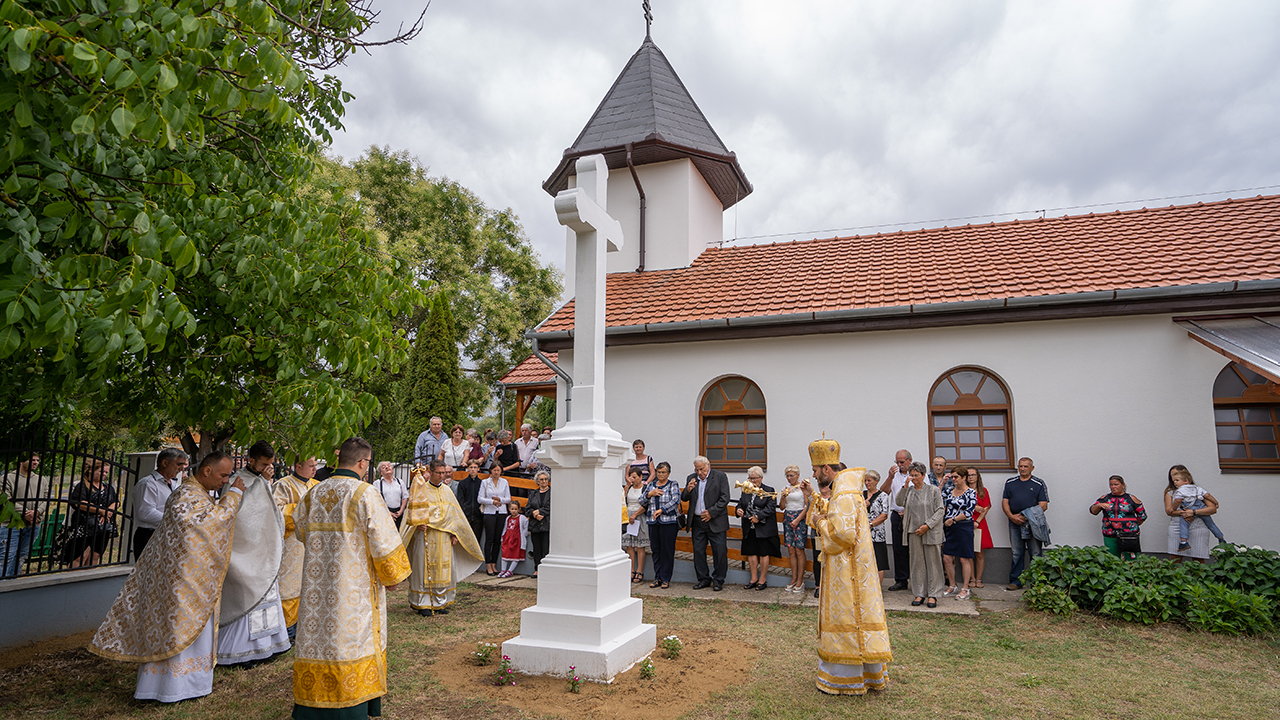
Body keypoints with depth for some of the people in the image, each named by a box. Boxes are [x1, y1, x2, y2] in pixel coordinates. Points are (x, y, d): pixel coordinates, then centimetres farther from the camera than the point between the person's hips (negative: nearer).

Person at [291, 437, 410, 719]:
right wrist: (392, 576, 0)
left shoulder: (314, 493, 4)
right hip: (354, 587, -5)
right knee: (351, 637, 3)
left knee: (318, 632, 13)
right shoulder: (364, 494, -14)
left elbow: (300, 529, 21)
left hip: (317, 581, 6)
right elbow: (384, 539, -14)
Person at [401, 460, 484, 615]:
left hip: (444, 537, 4)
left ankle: (440, 603, 15)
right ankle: (423, 604, 9)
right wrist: (419, 523, -28)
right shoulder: (422, 489, -1)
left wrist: (454, 533, 7)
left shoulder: (446, 491, 13)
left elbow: (454, 514, 14)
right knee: (424, 568, -1)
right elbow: (415, 510, -13)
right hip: (425, 535, -4)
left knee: (444, 570, 5)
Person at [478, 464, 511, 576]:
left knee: (497, 540, 3)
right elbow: (480, 499, 0)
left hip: (501, 513, 2)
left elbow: (508, 499, 9)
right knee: (489, 539, -5)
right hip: (489, 513, -2)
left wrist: (500, 499, -10)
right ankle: (488, 566, 1)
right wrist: (492, 501, -12)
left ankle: (494, 564, 11)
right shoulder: (485, 482, 4)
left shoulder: (504, 482, 10)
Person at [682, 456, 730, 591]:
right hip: (697, 522, 4)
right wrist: (688, 490, -12)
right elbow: (684, 499, 10)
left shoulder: (720, 477, -2)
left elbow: (724, 498, -7)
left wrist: (711, 512, -13)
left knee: (719, 551, -2)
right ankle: (703, 579, 21)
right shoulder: (691, 478, 10)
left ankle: (718, 580, 12)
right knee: (698, 551, 8)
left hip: (715, 522, -4)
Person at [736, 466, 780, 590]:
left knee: (763, 554, 2)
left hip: (764, 528, -4)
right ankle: (754, 579, 19)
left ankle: (763, 580, 12)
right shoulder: (745, 491, 12)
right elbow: (740, 504, 14)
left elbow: (771, 508, -10)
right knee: (751, 553, 7)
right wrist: (738, 510, -9)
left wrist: (758, 516, -19)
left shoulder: (769, 491, -2)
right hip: (749, 529, 5)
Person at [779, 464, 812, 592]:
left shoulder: (802, 487, -3)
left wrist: (797, 520, -10)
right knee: (791, 550, 3)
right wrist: (783, 496, -6)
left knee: (799, 550, -6)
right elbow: (782, 507, 13)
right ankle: (794, 579, 9)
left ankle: (800, 581, 0)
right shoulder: (786, 488, 12)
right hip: (788, 518, 5)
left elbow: (807, 506, -6)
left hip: (800, 519, -5)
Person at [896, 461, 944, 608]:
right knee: (917, 562, 6)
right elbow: (899, 502, -6)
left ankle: (933, 594, 10)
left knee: (932, 562, 1)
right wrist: (906, 485, -10)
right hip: (914, 532, 3)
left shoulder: (933, 490, 1)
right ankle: (919, 594, 14)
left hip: (931, 532, -3)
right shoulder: (909, 490, 10)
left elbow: (940, 511, -3)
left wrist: (927, 525, -12)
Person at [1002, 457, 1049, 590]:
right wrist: (1012, 516, -8)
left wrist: (1025, 517, -13)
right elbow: (1005, 502, 11)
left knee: (1035, 554, -2)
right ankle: (1016, 581, 12)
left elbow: (1043, 505, -3)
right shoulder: (1010, 483, 14)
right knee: (1016, 553, 7)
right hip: (1015, 522, 3)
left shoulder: (1039, 484, 5)